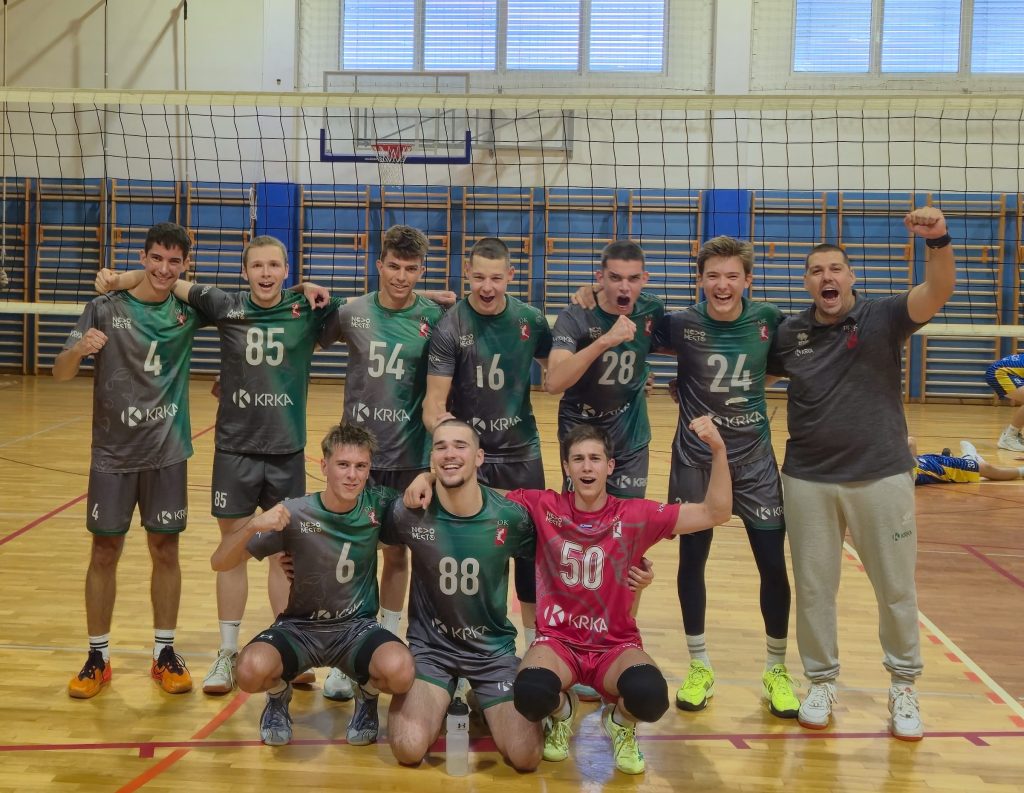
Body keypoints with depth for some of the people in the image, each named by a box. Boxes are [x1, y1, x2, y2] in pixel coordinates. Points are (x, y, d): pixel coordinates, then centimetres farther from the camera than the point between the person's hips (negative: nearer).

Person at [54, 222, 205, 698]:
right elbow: (61, 373, -9)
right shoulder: (105, 309, -7)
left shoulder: (190, 310, -2)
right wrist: (79, 349, -31)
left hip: (167, 452, 1)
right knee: (104, 553, 5)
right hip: (113, 452, -1)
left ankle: (165, 653, 20)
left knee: (165, 550, 7)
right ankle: (97, 658, 18)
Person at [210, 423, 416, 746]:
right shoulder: (295, 514, -15)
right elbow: (219, 562, -14)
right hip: (300, 627, -1)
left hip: (357, 626, 1)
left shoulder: (377, 505, -9)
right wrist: (252, 525, -34)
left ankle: (367, 698, 7)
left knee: (400, 671, -32)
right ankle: (279, 696, 6)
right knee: (253, 670, -33)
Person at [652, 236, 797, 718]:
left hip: (755, 460, 1)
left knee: (773, 565, 2)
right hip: (695, 459, -1)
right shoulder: (681, 324, -10)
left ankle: (776, 670, 22)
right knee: (691, 561, 7)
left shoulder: (767, 319, -4)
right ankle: (699, 668, 25)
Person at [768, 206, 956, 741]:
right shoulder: (789, 333, 2)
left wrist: (938, 241, -39)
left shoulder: (883, 318, -5)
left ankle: (904, 687, 26)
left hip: (881, 477, -2)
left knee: (896, 588, 9)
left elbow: (938, 292, -22)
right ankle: (821, 681, 27)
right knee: (813, 588, 11)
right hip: (808, 480, 2)